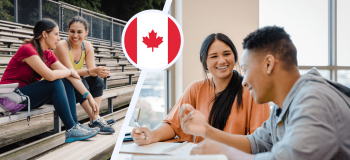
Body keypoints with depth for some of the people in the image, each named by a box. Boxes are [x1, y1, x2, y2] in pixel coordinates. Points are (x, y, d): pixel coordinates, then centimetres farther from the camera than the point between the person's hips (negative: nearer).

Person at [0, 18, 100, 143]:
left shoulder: (48, 54, 6)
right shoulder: (27, 49, -19)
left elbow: (71, 77, 0)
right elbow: (50, 75, -30)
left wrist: (89, 97, -5)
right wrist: (70, 71, -11)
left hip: (28, 95, 9)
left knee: (67, 82, -4)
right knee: (56, 83, -24)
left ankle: (75, 124, -10)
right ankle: (71, 130, -21)